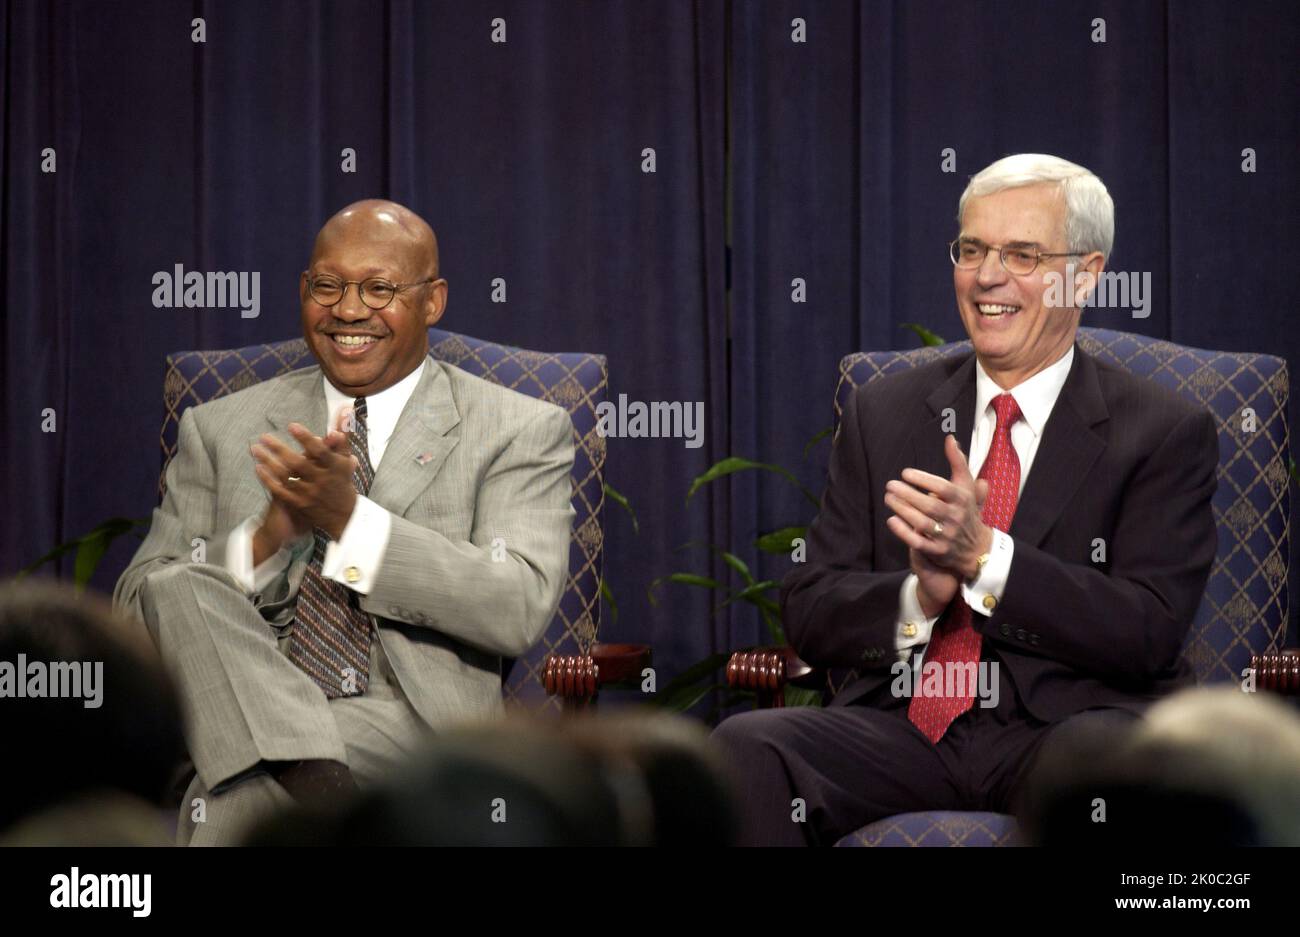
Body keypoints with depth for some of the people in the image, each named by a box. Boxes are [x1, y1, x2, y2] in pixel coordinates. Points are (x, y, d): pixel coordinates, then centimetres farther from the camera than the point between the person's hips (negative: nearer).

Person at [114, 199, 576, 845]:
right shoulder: (220, 429, 18)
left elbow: (519, 610, -6)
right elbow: (140, 607, 8)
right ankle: (327, 797, -33)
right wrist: (267, 537, -11)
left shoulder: (521, 431, 10)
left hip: (414, 723, -5)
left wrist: (351, 520, -14)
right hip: (245, 710, 5)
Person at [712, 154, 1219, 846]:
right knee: (748, 747, -27)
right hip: (905, 728, 3)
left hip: (1071, 722, -3)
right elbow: (809, 614, 10)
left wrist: (984, 555, -18)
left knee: (1098, 757, -40)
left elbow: (1151, 632, -7)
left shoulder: (1165, 433, 4)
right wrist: (919, 598, -12)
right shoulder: (883, 414, 15)